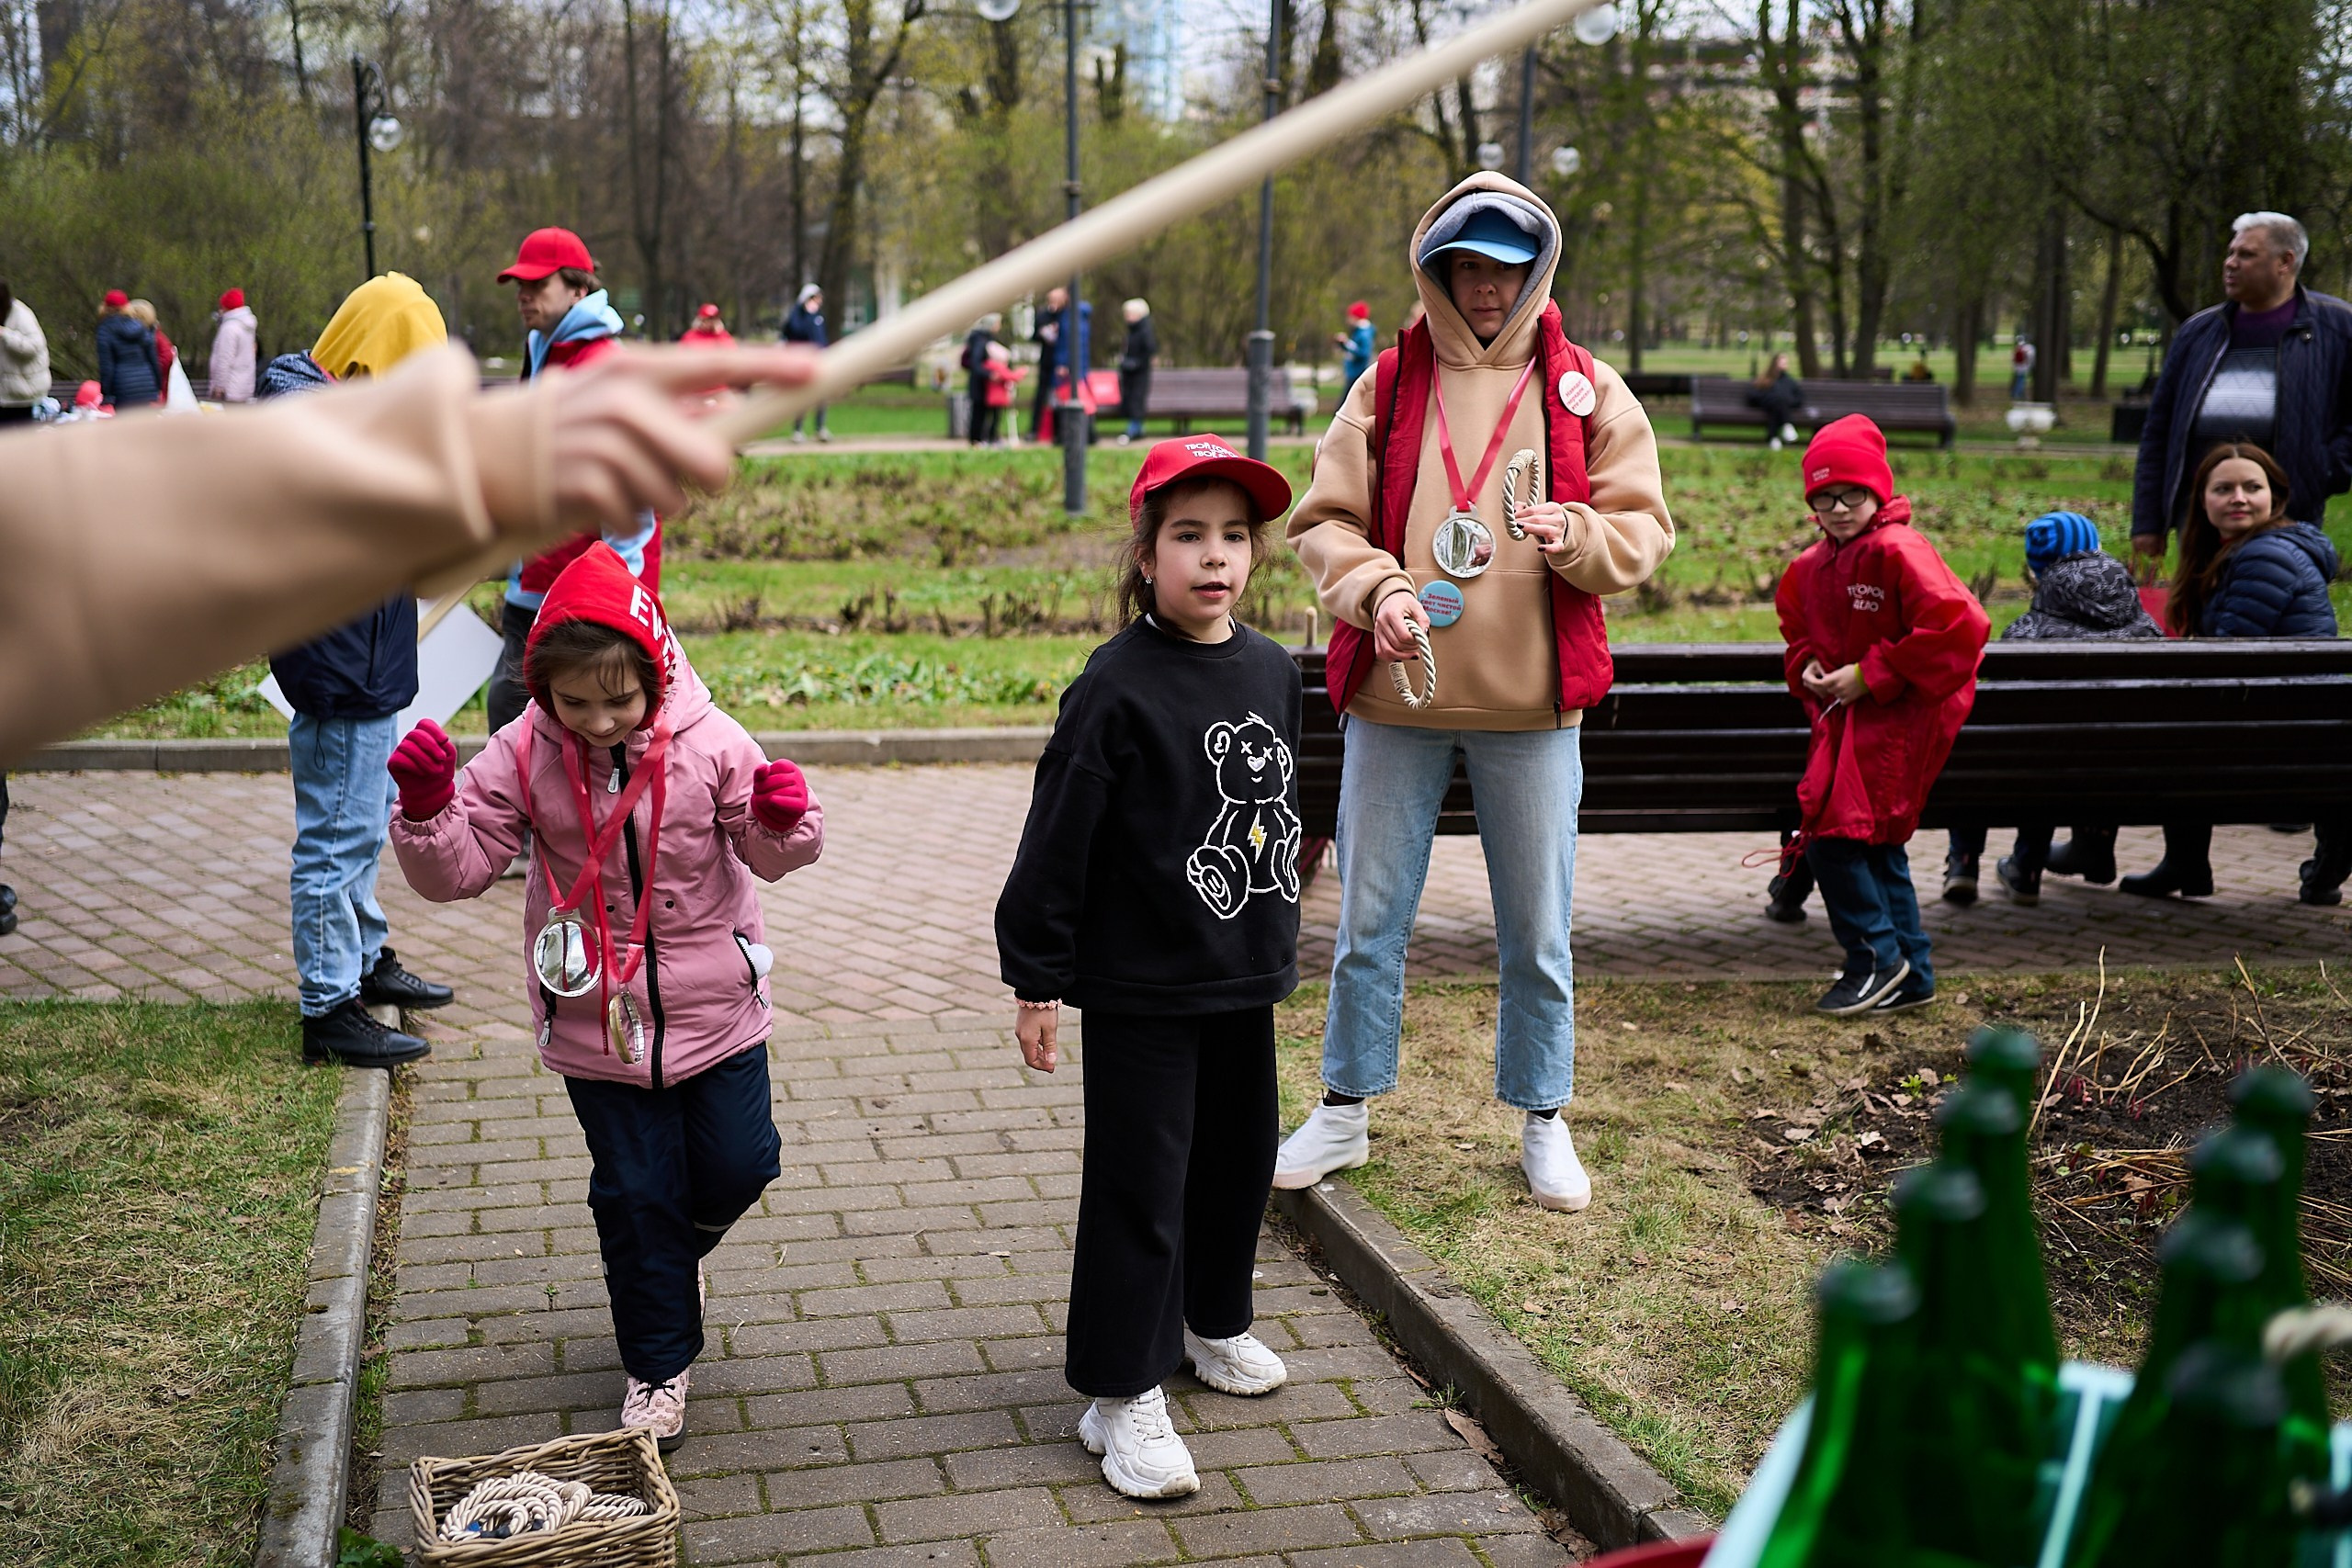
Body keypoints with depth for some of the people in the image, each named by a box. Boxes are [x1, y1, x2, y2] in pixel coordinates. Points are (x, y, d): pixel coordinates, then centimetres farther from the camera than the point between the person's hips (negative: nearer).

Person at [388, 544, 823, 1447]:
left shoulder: (708, 744, -13)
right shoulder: (524, 755, -12)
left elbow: (768, 855, -4)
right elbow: (457, 868, -9)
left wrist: (786, 821, -28)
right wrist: (426, 806, -29)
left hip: (715, 1007, 1)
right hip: (598, 1023, 0)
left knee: (738, 1162, 9)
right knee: (635, 1191, 8)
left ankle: (675, 1252, 44)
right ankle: (659, 1363, 26)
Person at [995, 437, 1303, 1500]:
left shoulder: (1273, 673, 4)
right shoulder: (1118, 686, -16)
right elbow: (1059, 835, -14)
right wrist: (1035, 980, -12)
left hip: (1243, 978, 7)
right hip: (1141, 986, -6)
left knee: (1238, 1159, 19)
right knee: (1139, 1185, -1)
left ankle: (1212, 1323, 41)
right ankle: (1124, 1395, 11)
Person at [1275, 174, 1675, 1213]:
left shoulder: (1587, 391, 6)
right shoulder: (1388, 386, 6)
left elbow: (1643, 529, 4)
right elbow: (1325, 521, 3)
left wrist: (1575, 534, -18)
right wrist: (1375, 586, -16)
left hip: (1532, 707, 0)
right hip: (1393, 698, 1)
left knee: (1537, 934, 8)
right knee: (1368, 923, 8)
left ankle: (1542, 1122, 25)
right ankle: (1344, 1113, 24)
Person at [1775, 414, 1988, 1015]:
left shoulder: (1900, 551, -16)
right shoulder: (1812, 565, 9)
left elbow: (1954, 627, -24)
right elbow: (1796, 623, 28)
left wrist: (1869, 675, -20)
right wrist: (1810, 669, 4)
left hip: (1900, 713, -8)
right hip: (1844, 713, 9)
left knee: (1834, 829, -14)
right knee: (1876, 842, 10)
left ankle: (1877, 959, 0)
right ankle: (1911, 975, 19)